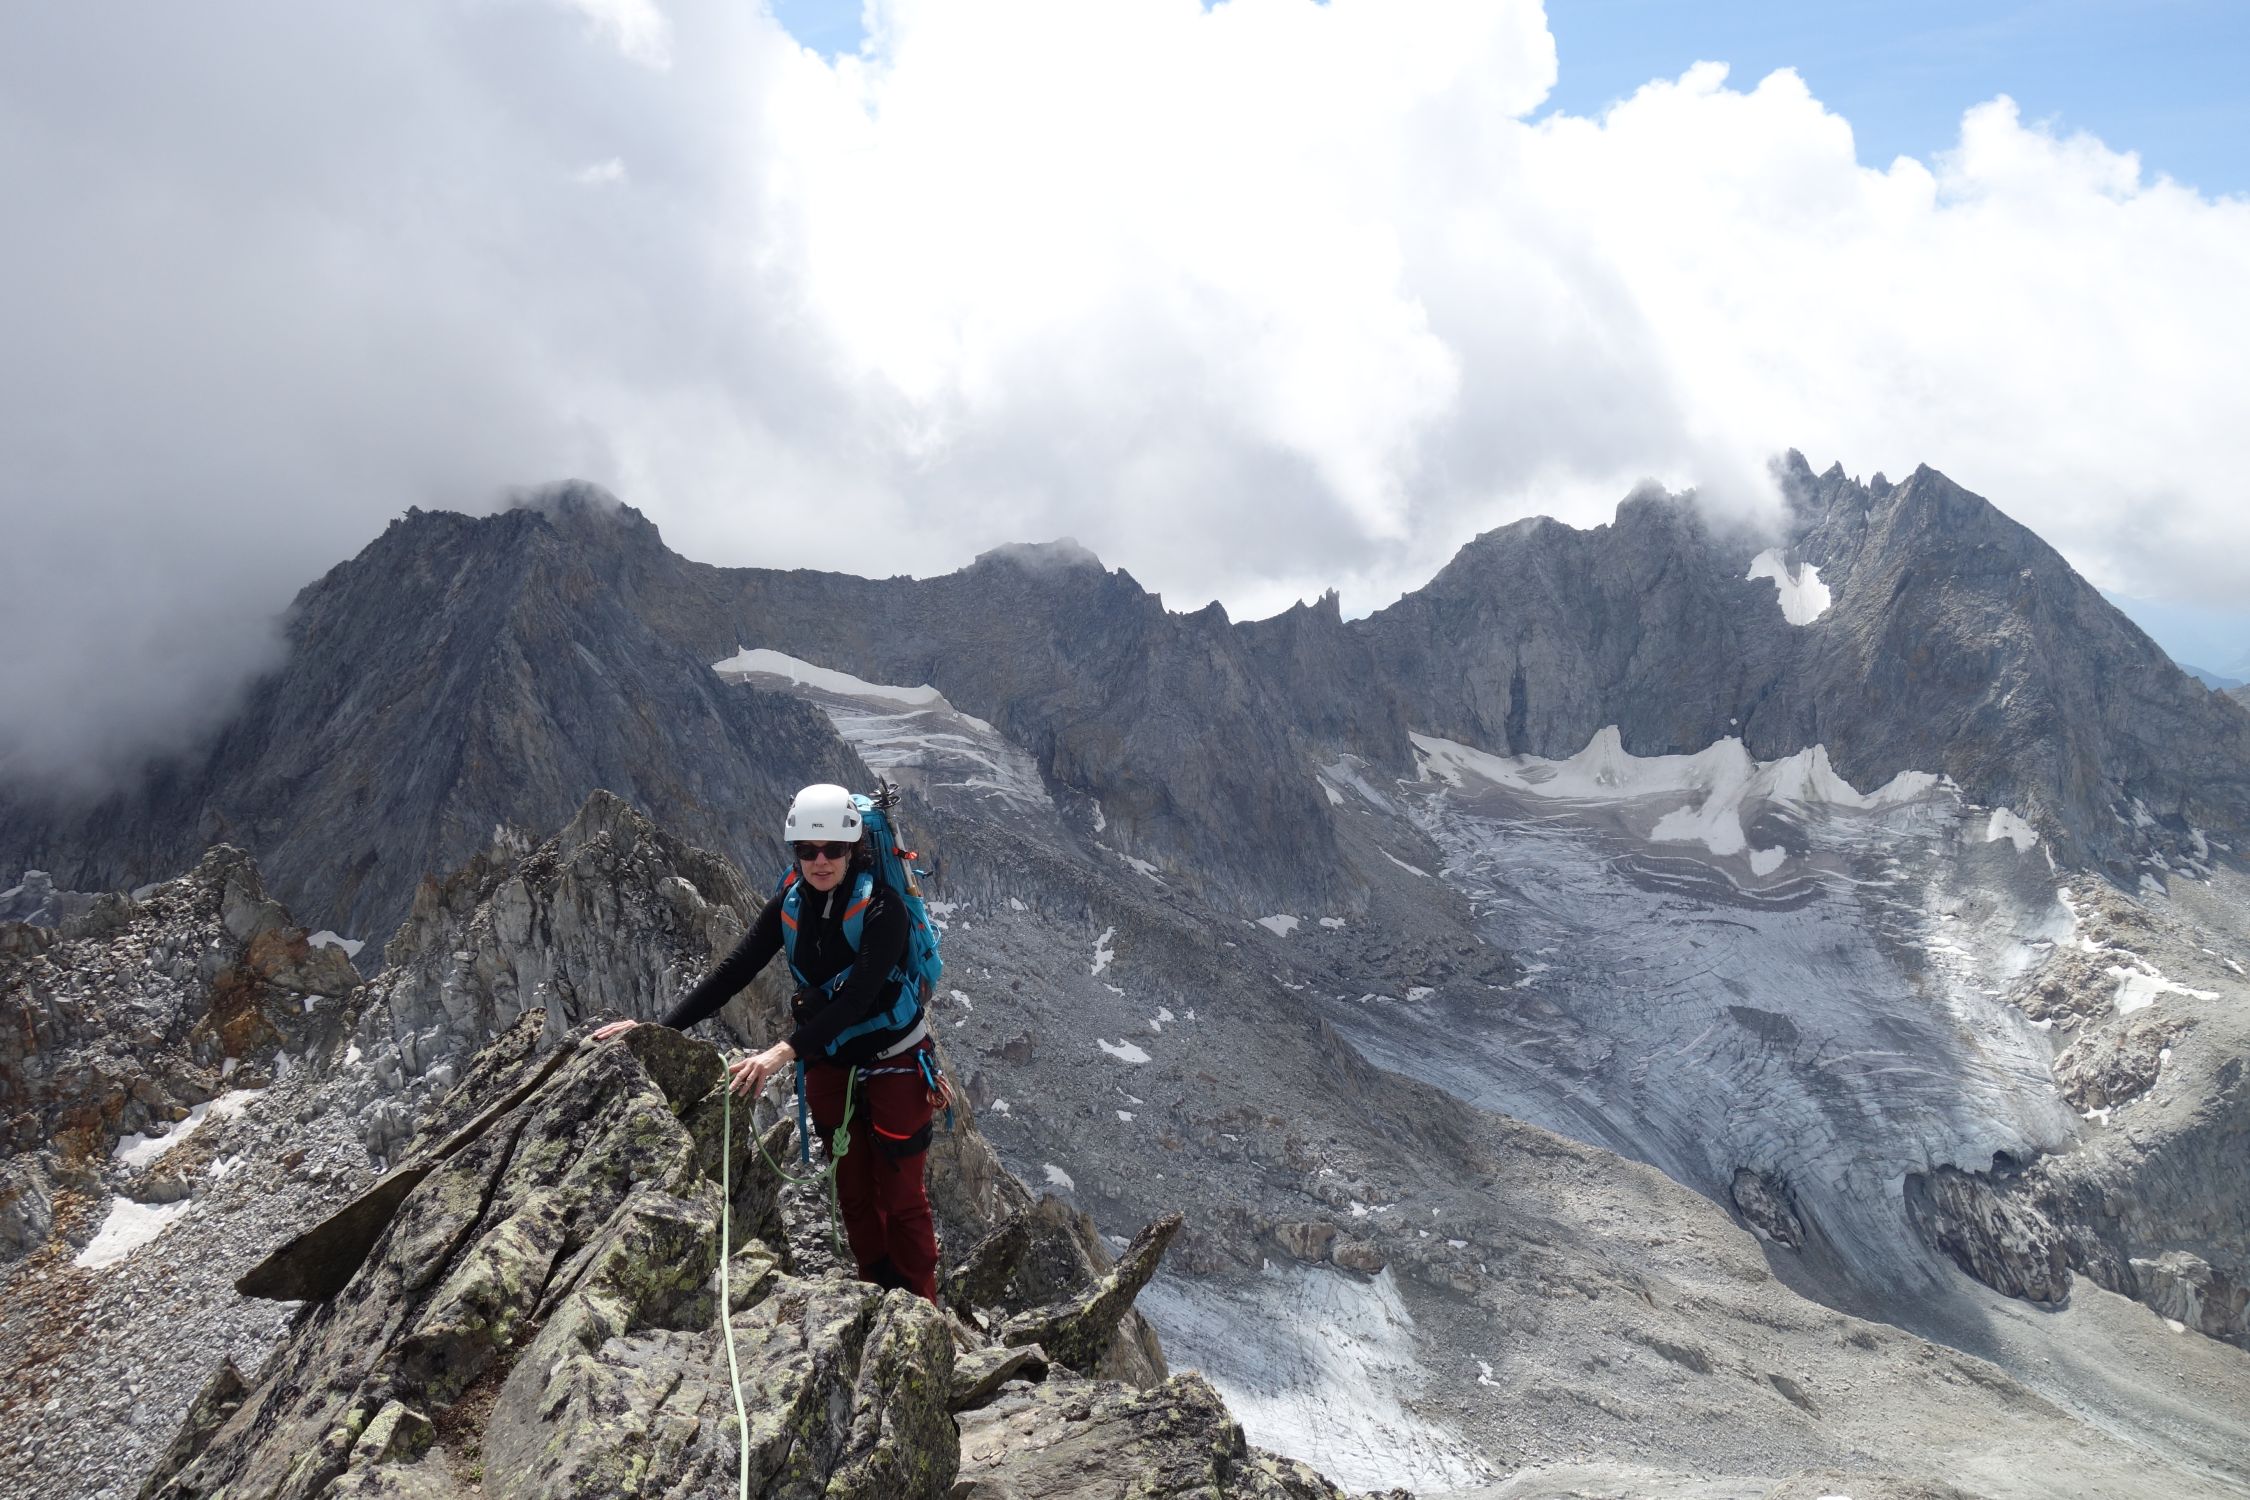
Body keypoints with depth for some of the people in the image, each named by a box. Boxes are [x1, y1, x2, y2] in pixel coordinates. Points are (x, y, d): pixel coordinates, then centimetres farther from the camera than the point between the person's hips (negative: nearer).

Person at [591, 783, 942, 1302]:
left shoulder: (881, 906, -24)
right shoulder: (790, 903, -7)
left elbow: (856, 996, -33)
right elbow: (733, 971, -10)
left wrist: (784, 1053, -43)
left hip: (893, 1062, -5)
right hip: (829, 1061, 5)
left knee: (902, 1196, 1)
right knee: (853, 1193, 13)